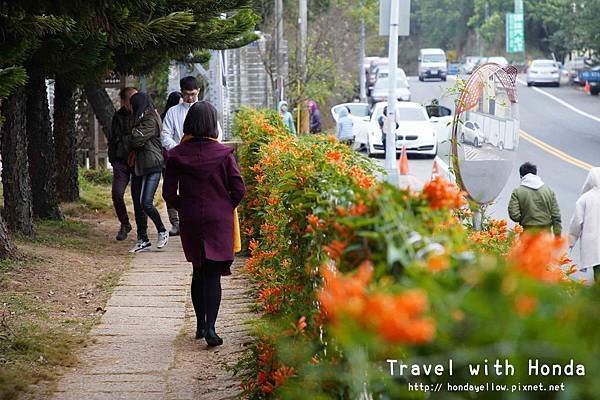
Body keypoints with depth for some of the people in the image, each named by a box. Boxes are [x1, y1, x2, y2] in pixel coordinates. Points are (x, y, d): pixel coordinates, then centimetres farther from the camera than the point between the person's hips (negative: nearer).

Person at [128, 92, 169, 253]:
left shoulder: (151, 120, -11)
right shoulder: (141, 119, 18)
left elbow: (137, 139, -18)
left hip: (152, 167, -9)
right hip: (139, 167, 9)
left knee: (146, 202, -15)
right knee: (138, 203, 7)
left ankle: (163, 232, 4)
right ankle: (143, 240, 12)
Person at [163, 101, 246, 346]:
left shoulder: (176, 155, -4)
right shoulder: (223, 154, -9)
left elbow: (169, 194, -2)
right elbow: (239, 189, -8)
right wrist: (226, 207, 9)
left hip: (190, 222, 2)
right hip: (219, 221, -2)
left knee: (198, 272, 18)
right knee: (213, 274, -1)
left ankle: (200, 324, 24)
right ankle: (210, 328, -14)